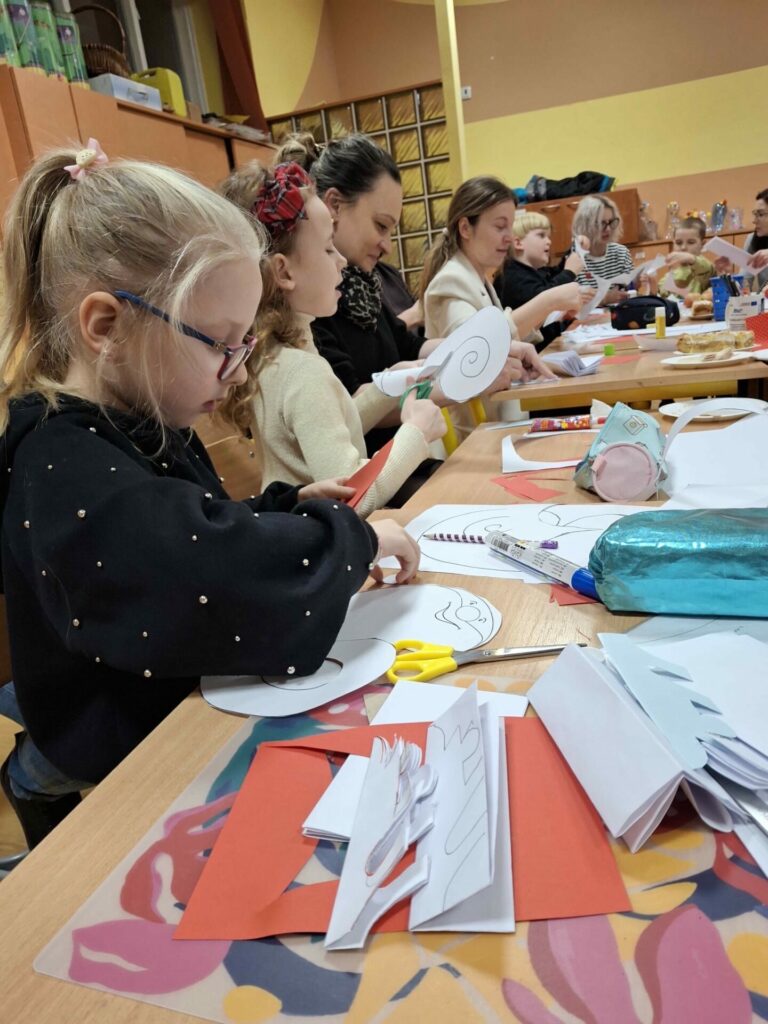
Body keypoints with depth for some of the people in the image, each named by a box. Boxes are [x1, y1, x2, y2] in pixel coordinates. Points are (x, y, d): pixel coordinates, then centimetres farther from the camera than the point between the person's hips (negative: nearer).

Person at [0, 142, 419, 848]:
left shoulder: (143, 430, 3)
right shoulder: (73, 483, -26)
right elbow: (240, 586, -39)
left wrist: (287, 506, 1)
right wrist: (352, 538, -21)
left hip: (198, 708, 8)